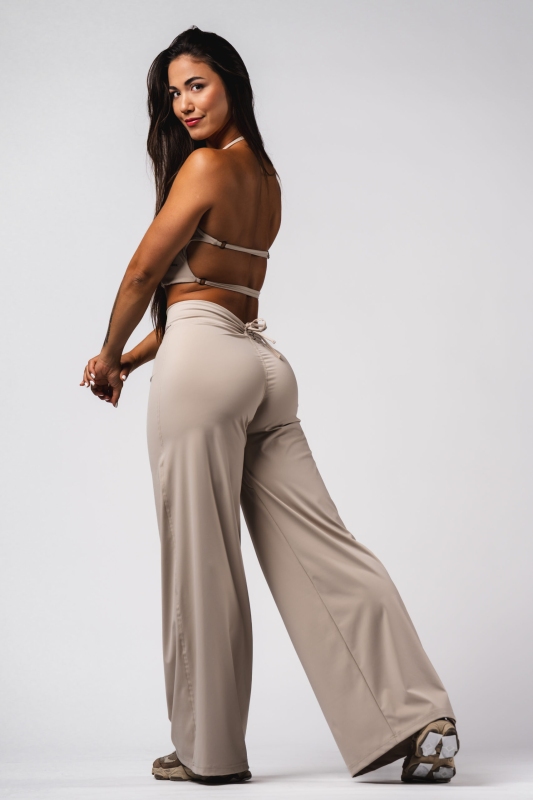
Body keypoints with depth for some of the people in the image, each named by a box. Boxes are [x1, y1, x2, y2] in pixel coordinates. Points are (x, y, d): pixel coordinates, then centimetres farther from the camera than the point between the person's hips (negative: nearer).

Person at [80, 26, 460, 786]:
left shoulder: (206, 164, -6)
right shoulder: (265, 175, 20)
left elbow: (145, 274, -5)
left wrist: (109, 355, 11)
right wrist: (134, 360, 20)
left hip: (203, 363, -8)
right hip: (263, 360, 8)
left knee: (201, 558, 0)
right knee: (319, 547, 3)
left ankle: (209, 750, 10)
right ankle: (418, 716, -2)